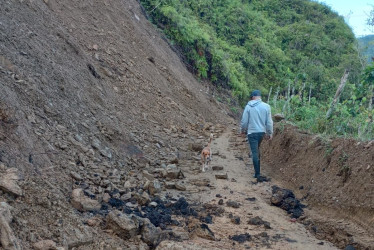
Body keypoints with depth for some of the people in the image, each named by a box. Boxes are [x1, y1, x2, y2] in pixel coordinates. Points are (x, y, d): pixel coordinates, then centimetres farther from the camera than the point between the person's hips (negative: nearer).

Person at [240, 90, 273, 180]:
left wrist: (242, 130, 13)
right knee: (257, 149, 22)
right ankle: (257, 168, 28)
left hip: (252, 132, -3)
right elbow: (269, 122, -2)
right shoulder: (266, 106, -5)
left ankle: (257, 173, -3)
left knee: (254, 152, 0)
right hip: (262, 131, 3)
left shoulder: (248, 107, -9)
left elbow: (244, 121, -4)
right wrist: (270, 133, 9)